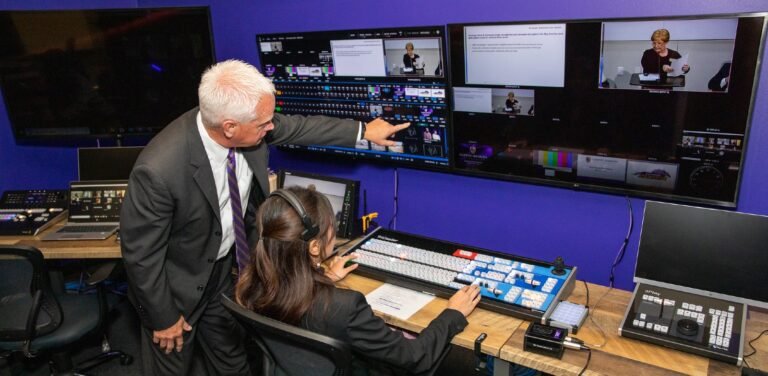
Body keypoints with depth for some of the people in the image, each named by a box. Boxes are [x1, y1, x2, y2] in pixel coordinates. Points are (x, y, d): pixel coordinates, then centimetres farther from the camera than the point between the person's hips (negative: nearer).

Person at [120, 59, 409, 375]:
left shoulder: (249, 127, -21)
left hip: (226, 267, 5)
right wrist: (163, 317, -12)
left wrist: (363, 130, 8)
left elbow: (299, 126, -1)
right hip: (176, 286, -5)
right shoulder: (159, 170, -37)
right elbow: (141, 252, -23)